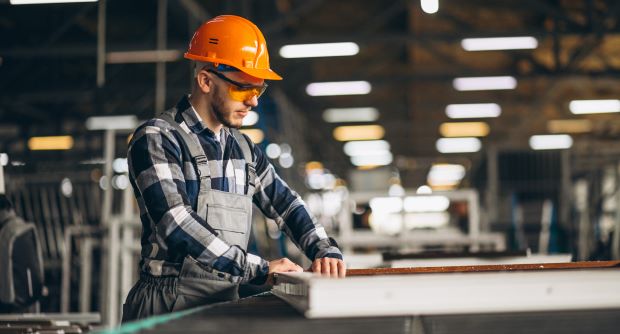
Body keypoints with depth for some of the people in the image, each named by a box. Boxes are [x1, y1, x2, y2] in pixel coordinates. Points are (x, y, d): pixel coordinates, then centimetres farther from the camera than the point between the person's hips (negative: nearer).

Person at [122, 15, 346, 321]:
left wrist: (325, 251, 4)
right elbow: (177, 224, -15)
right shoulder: (156, 140, -5)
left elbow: (286, 204, 24)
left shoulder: (243, 149, 18)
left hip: (226, 304, 6)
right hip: (169, 304, -6)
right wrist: (258, 269, -16)